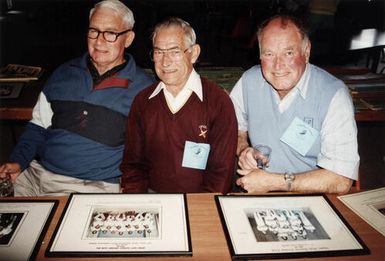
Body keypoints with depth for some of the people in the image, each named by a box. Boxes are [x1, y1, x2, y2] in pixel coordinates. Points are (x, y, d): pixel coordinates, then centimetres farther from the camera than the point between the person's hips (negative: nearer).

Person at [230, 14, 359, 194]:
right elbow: (235, 127, 13)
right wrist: (242, 149, -8)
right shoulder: (249, 80, -4)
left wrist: (271, 181, -20)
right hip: (257, 199, 1)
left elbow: (341, 181, -21)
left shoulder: (334, 96, -16)